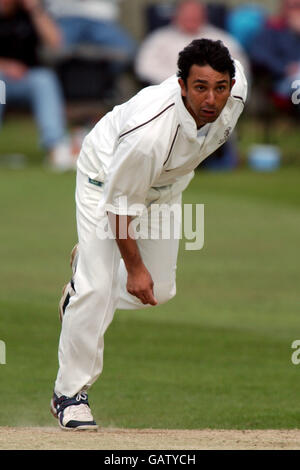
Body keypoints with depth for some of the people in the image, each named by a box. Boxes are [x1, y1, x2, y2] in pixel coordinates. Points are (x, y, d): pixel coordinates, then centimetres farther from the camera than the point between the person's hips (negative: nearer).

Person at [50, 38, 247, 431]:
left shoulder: (236, 87, -27)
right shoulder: (150, 131, -44)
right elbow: (120, 204, -30)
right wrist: (134, 268, -22)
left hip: (166, 184, 6)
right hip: (107, 177, -6)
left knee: (161, 290, 7)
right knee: (97, 289, -15)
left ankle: (87, 272, 36)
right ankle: (69, 394, 0)